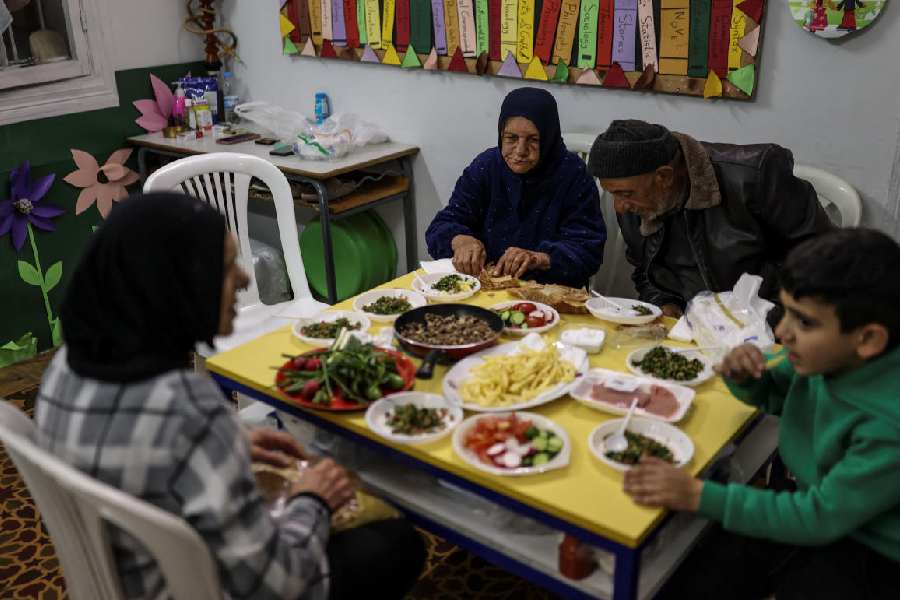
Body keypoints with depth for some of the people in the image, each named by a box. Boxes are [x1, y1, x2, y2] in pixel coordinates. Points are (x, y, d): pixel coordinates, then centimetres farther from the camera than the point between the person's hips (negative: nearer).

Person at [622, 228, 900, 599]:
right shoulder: (831, 356, -12)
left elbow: (821, 519, -24)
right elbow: (772, 395, 10)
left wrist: (698, 495, -28)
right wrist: (743, 378, -15)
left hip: (869, 555, -6)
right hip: (812, 503, 6)